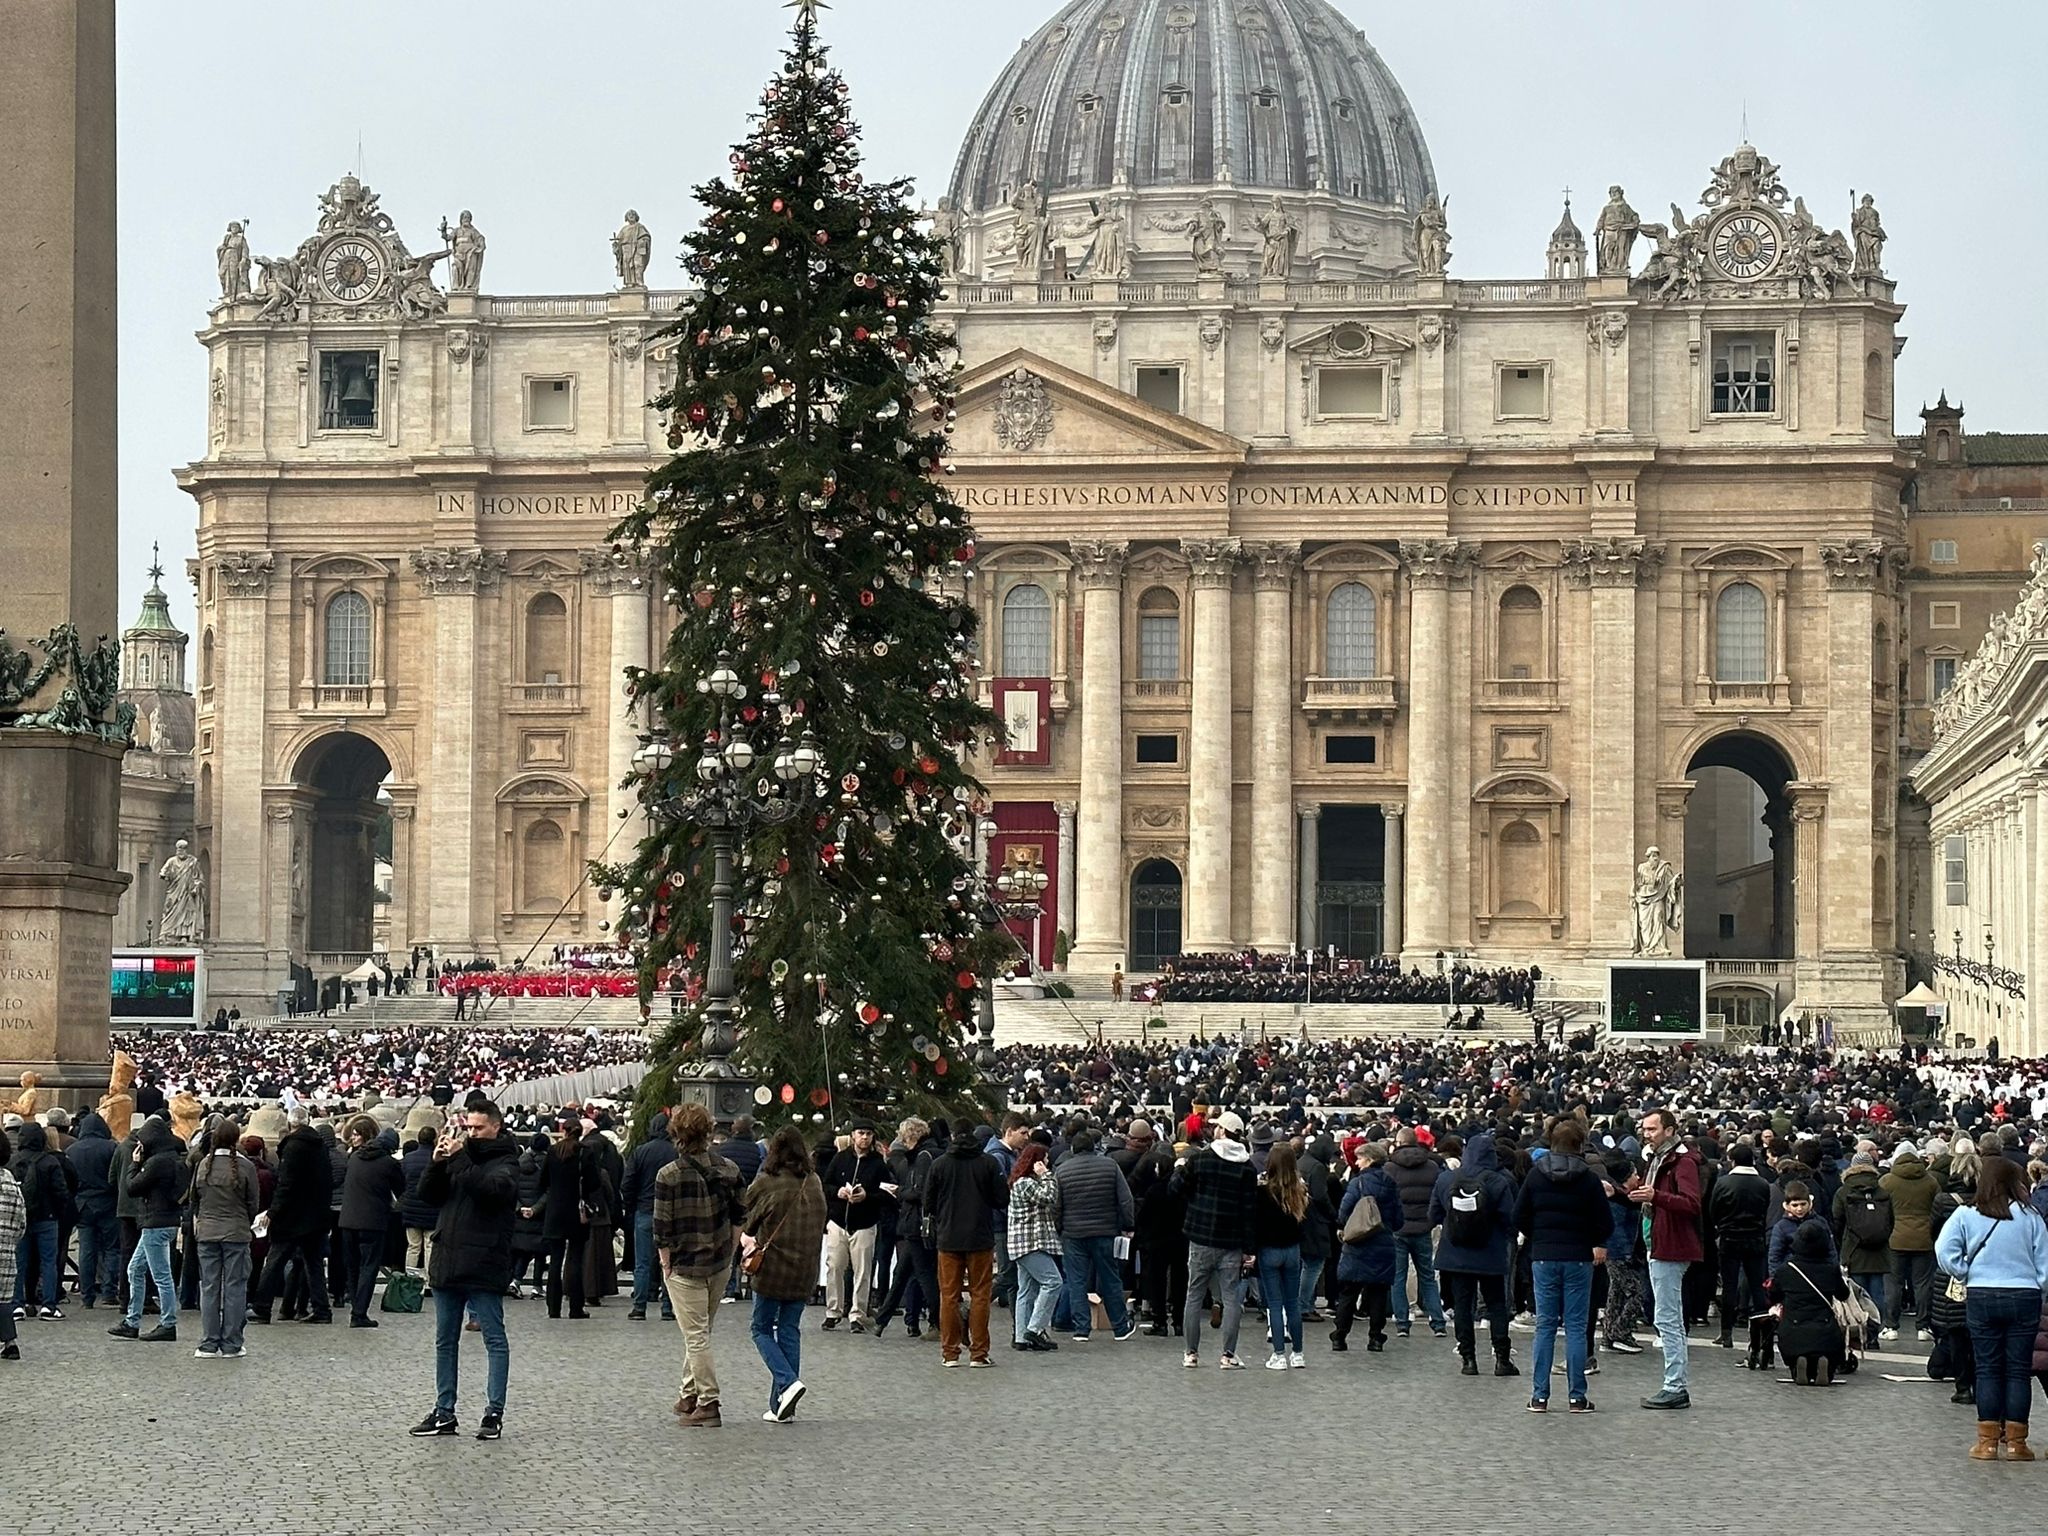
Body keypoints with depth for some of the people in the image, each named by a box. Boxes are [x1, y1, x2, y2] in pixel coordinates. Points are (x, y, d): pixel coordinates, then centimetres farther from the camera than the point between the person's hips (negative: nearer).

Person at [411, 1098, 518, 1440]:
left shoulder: (504, 1162, -3)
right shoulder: (458, 1154, 15)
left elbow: (491, 1188, -24)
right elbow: (428, 1195, 9)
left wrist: (459, 1159, -20)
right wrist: (438, 1163, -7)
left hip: (483, 1266, -7)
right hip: (447, 1263, 7)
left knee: (494, 1339, -2)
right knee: (445, 1341, 10)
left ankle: (494, 1413, 0)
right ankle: (444, 1412, 16)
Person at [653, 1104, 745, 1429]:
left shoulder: (668, 1175, -14)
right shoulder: (728, 1169, -2)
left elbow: (662, 1228, -13)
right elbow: (741, 1215, 3)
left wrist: (666, 1265, -3)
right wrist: (728, 1253, 13)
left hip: (685, 1266, -5)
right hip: (720, 1263, 5)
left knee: (697, 1336, 0)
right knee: (700, 1331, 19)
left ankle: (708, 1404, -1)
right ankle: (690, 1396, 26)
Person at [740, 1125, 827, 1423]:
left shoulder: (765, 1183, -10)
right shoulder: (813, 1184, 2)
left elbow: (746, 1223, 0)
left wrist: (750, 1245, 19)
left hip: (772, 1265, -4)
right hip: (804, 1269, 4)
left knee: (762, 1329, 8)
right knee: (790, 1331, 9)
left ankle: (787, 1382, -14)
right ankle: (781, 1406, 8)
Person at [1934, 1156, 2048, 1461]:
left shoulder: (1965, 1215, -5)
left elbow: (1945, 1253, -11)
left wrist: (1967, 1274, 3)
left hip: (1982, 1298, 0)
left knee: (1987, 1369, 8)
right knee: (2019, 1369, 6)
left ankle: (1988, 1440, 8)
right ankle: (2015, 1441, 7)